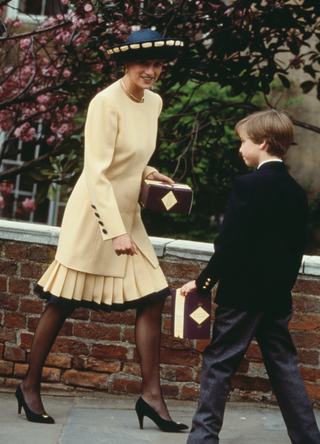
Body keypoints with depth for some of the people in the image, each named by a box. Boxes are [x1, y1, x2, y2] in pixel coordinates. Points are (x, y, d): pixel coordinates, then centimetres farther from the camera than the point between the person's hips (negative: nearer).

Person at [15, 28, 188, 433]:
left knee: (152, 300, -1)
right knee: (63, 304, 2)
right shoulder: (106, 103, -17)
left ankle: (151, 395, 4)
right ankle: (29, 387, 16)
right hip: (93, 214, -7)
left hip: (128, 214, 8)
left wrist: (146, 172, 6)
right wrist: (115, 231, -27)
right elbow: (96, 173, -22)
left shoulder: (154, 103, 7)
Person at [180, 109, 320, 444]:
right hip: (279, 296, 7)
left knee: (219, 362, 2)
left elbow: (229, 244, -16)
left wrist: (203, 282, -8)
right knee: (283, 366, 12)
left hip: (242, 292, -7)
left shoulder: (248, 185, -13)